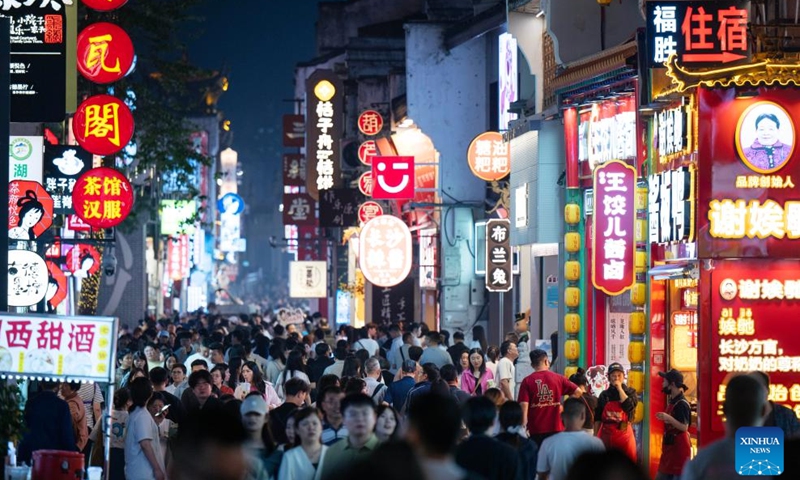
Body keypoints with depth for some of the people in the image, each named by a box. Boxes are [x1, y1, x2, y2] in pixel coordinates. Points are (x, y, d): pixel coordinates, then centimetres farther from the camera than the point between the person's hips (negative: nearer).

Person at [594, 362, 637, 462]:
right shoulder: (604, 395, 7)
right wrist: (596, 435, 3)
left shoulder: (630, 392, 5)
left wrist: (620, 388, -10)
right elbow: (597, 418, 9)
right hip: (605, 434, 1)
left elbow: (629, 407, -16)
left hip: (624, 434, -1)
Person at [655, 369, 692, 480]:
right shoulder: (673, 401, 14)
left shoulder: (682, 404, -17)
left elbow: (684, 427, -25)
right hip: (670, 448, 10)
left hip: (679, 449, -10)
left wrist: (669, 418, -33)